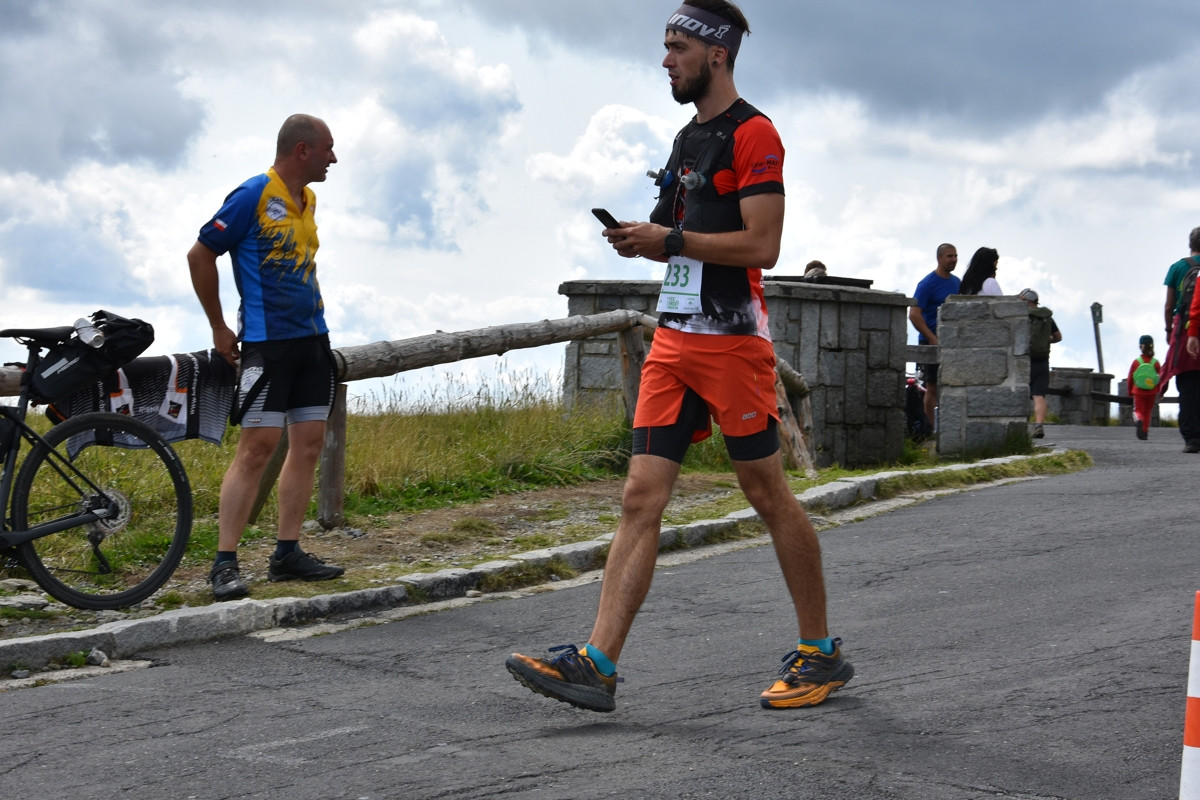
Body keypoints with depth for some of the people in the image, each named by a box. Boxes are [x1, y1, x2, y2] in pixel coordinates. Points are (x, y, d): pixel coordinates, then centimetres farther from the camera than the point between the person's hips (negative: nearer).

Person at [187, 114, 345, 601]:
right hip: (266, 341, -8)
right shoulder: (254, 196, -11)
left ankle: (287, 553, 13)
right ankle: (225, 563, -8)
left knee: (309, 443, 6)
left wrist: (313, 314, 18)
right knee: (258, 446, -11)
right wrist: (219, 329, -4)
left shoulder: (308, 201, 13)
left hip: (312, 337, 8)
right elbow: (200, 255, -8)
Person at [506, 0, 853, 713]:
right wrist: (644, 241, 8)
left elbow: (761, 245, -16)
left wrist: (668, 238, -14)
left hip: (732, 339, -8)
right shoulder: (689, 138, 20)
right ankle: (597, 666, -6)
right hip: (675, 339, 8)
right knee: (642, 498, -1)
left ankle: (821, 654, 14)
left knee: (769, 494, 0)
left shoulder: (753, 134, -8)